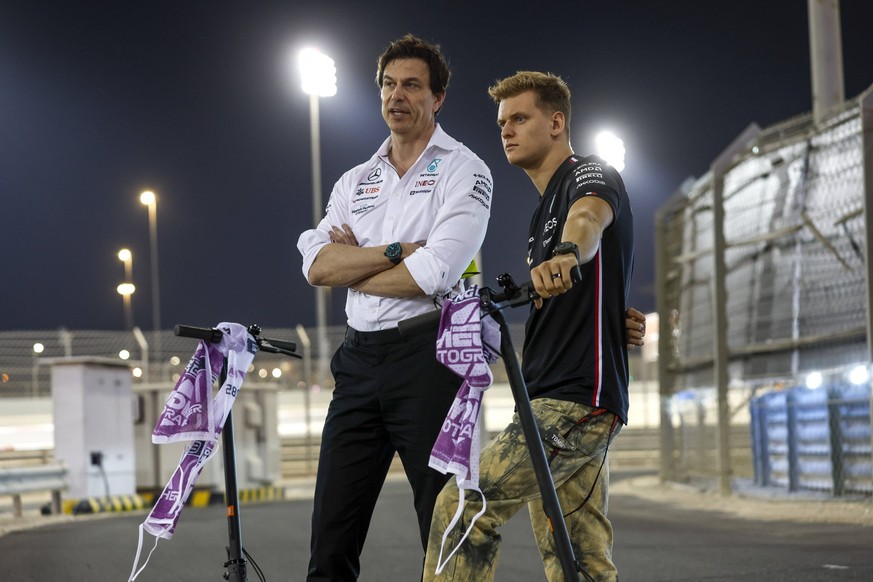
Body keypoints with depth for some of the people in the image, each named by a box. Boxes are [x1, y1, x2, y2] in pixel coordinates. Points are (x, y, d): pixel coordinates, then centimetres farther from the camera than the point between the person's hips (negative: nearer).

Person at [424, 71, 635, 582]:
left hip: (577, 399, -10)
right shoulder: (547, 209, 25)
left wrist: (565, 252, -52)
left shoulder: (591, 175, -5)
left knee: (465, 507, -21)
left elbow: (590, 215, -31)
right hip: (553, 400, 10)